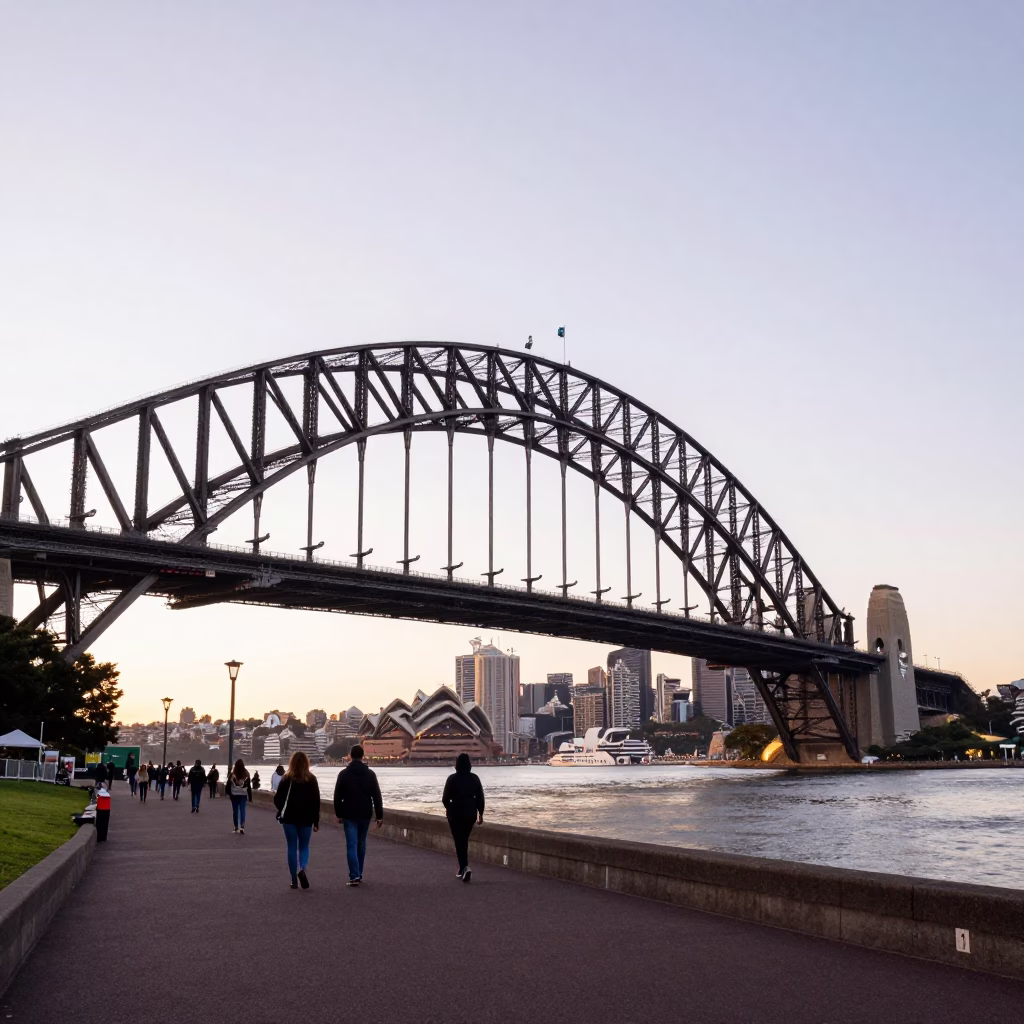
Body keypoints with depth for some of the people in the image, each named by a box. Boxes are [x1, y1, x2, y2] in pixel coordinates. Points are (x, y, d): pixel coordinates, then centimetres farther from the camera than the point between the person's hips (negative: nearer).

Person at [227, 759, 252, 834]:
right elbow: (249, 786, 0)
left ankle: (236, 827, 18)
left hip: (234, 795, -1)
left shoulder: (232, 775, -10)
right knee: (242, 810, 1)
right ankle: (242, 827, -13)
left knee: (235, 810, 9)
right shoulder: (246, 775, -4)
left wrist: (229, 793, 5)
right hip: (243, 795, 1)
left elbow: (228, 785, -9)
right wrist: (250, 796, 6)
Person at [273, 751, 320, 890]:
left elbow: (277, 799, -5)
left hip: (289, 818, -1)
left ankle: (294, 881, 6)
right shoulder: (312, 779, -2)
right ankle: (302, 869, -15)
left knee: (292, 847, 8)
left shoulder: (287, 778, -5)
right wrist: (316, 821, 4)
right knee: (304, 846, 13)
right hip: (306, 819, 1)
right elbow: (316, 801, -2)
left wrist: (282, 810, 16)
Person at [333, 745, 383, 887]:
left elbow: (337, 796, 0)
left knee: (351, 844, -4)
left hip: (349, 815, -2)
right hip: (365, 814, 2)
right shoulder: (370, 774, 0)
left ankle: (354, 876, -15)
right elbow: (377, 796, -2)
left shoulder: (344, 774, -3)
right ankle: (358, 874, 21)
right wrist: (380, 815, 1)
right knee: (361, 844, 15)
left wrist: (338, 814, 10)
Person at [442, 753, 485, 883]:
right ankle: (462, 869, 25)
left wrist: (448, 807, 12)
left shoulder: (452, 778, -10)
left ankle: (465, 868, -17)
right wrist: (480, 813, 9)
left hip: (455, 814, -4)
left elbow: (445, 798, -8)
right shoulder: (475, 778, -1)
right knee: (464, 840, 19)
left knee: (459, 841, 0)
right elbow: (480, 797, 0)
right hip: (471, 813, 4)